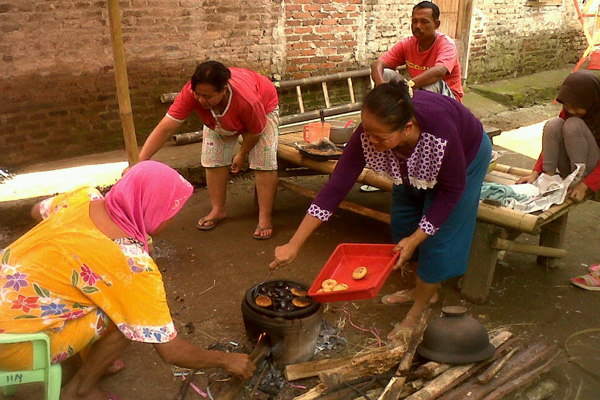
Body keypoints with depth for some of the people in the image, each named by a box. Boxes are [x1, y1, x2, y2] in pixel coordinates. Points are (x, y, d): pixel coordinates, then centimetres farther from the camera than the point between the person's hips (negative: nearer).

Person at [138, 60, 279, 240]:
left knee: (264, 163, -13)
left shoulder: (247, 100, -46)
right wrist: (138, 162, -48)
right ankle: (218, 210, 14)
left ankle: (265, 218, -5)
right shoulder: (190, 93, -38)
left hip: (263, 108, -3)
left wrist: (242, 154, -10)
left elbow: (255, 132, -26)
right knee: (213, 160, -3)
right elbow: (165, 128, -41)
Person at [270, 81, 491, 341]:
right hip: (415, 169, 5)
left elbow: (452, 190, -29)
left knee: (438, 236, -6)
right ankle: (425, 289, 34)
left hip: (466, 157, -4)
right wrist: (293, 245, -35)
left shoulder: (441, 132, -45)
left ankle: (417, 314, 14)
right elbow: (336, 187, -34)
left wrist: (415, 239, -30)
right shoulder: (369, 135, -35)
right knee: (402, 226, 9)